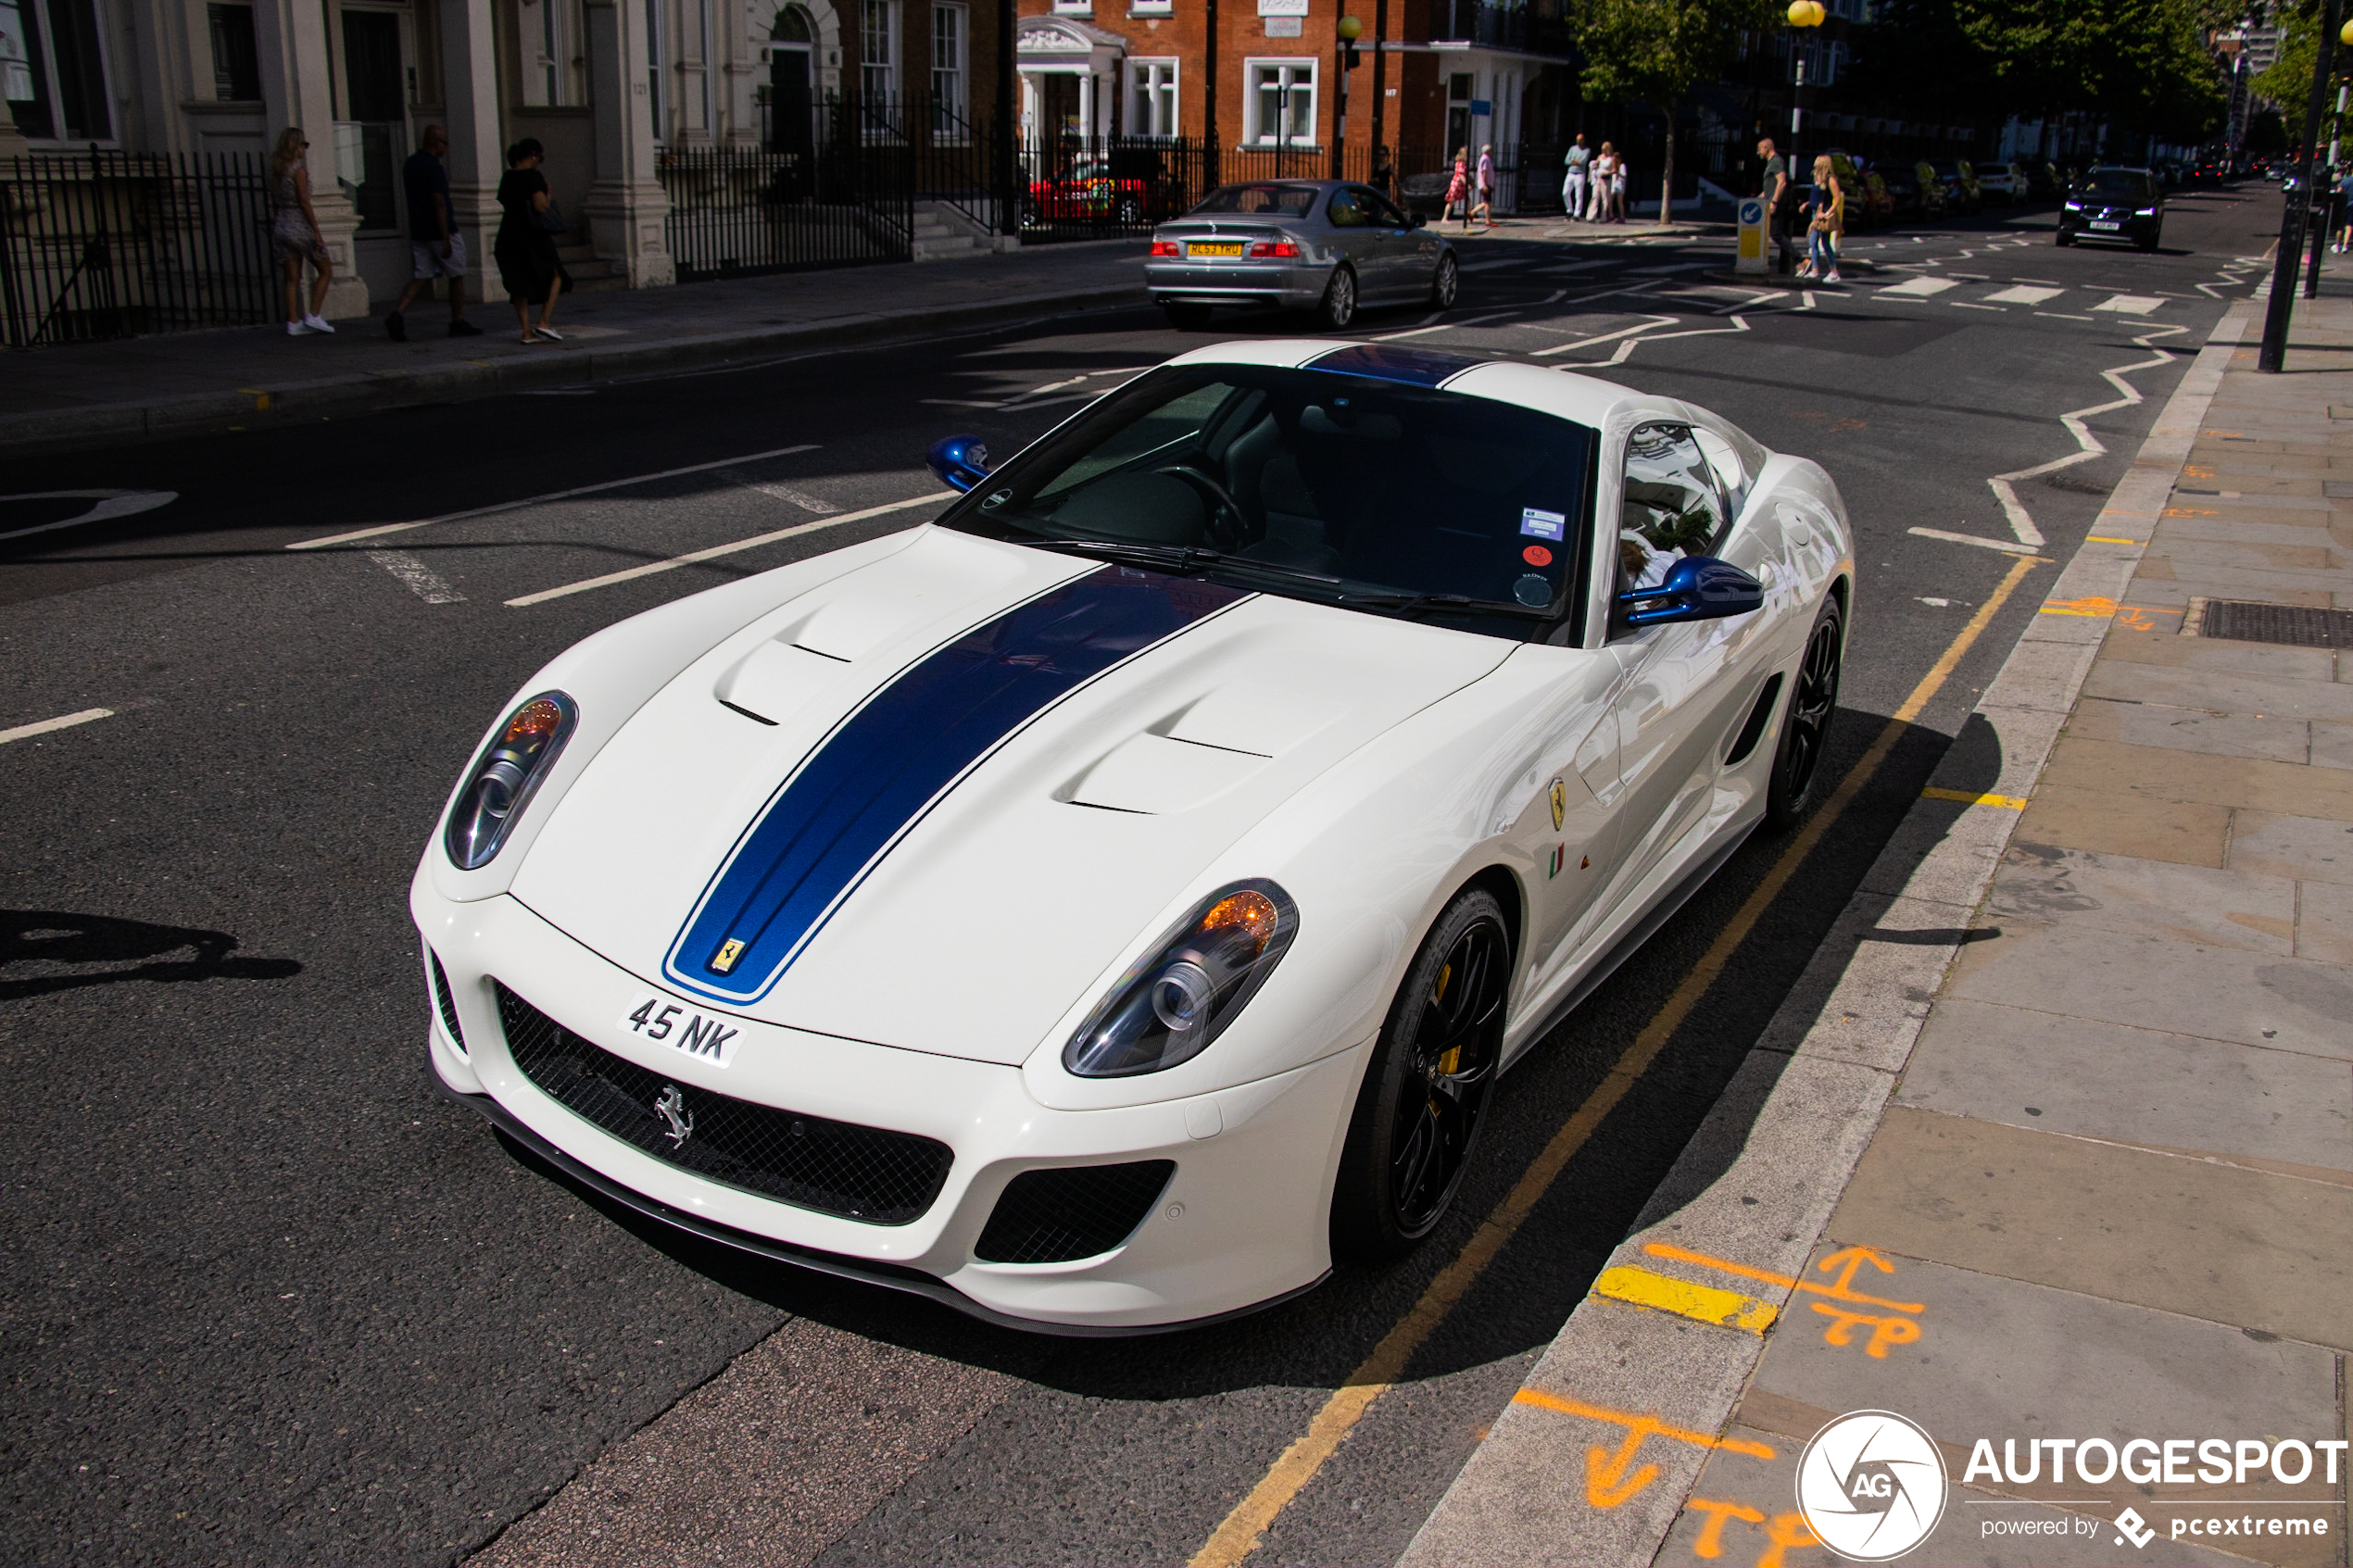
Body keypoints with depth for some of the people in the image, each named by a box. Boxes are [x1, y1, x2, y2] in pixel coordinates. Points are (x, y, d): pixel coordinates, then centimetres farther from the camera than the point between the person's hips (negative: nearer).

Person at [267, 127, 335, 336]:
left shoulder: (275, 171, 10)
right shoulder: (298, 170, -12)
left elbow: (275, 204, 14)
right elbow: (304, 203, -16)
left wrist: (276, 229, 20)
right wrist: (317, 233, -14)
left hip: (281, 226, 7)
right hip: (300, 226, -7)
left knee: (292, 278, 7)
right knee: (325, 270, 6)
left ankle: (293, 323, 4)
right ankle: (313, 316, -2)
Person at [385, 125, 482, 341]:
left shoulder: (409, 165, 10)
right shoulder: (434, 168, -17)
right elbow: (439, 203, -21)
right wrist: (446, 240, -22)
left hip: (418, 232, 7)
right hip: (440, 232, -7)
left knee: (421, 277, 6)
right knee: (457, 276, 9)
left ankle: (397, 313, -14)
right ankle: (457, 323, 16)